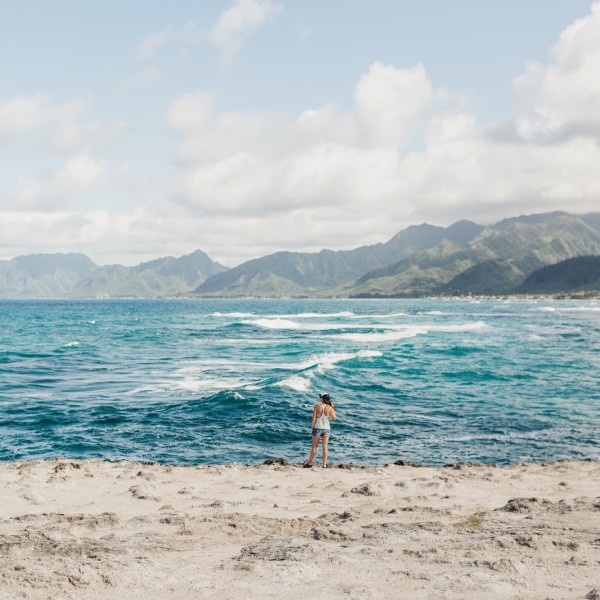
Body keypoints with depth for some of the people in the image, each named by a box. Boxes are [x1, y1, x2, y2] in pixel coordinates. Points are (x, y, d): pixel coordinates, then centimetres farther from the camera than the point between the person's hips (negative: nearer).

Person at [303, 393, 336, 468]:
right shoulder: (329, 408, -6)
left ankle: (309, 463, 18)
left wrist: (312, 427, 0)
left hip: (318, 428, -1)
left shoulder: (317, 406, -9)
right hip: (326, 428, 1)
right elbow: (334, 418, 6)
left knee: (314, 446, 9)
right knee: (325, 447, 5)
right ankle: (324, 464, 3)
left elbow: (314, 417, -8)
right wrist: (333, 409, 13)